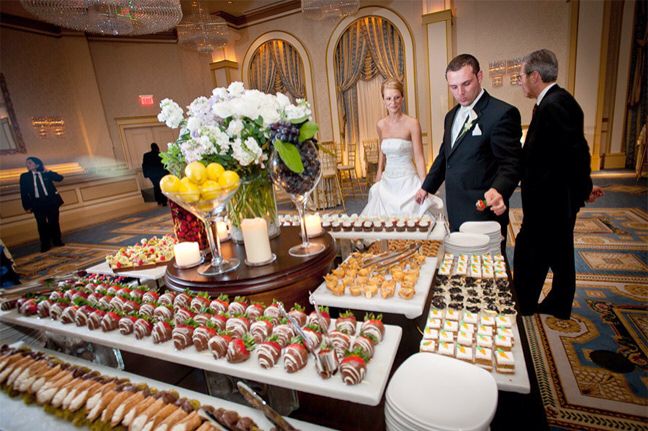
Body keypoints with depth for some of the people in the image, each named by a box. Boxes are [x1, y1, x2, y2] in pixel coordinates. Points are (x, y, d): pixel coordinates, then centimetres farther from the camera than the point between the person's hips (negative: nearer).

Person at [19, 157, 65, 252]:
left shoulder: (46, 174, 4)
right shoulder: (24, 176, 5)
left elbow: (59, 178, -7)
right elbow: (23, 193, 4)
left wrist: (48, 171, -13)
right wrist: (27, 206, -1)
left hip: (51, 201, -1)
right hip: (37, 203, 1)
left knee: (54, 222, 5)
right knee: (42, 224, 2)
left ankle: (57, 241, 17)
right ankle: (45, 245, 9)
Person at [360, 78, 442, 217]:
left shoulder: (412, 123, -9)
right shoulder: (380, 125, 4)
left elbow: (419, 157, -10)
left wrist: (424, 186, -17)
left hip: (407, 181, -4)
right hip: (387, 182, 4)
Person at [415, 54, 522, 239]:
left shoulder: (502, 113, -11)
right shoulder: (451, 115, 13)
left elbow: (511, 163, -14)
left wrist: (499, 191, -33)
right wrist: (427, 186, 25)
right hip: (456, 212, 7)